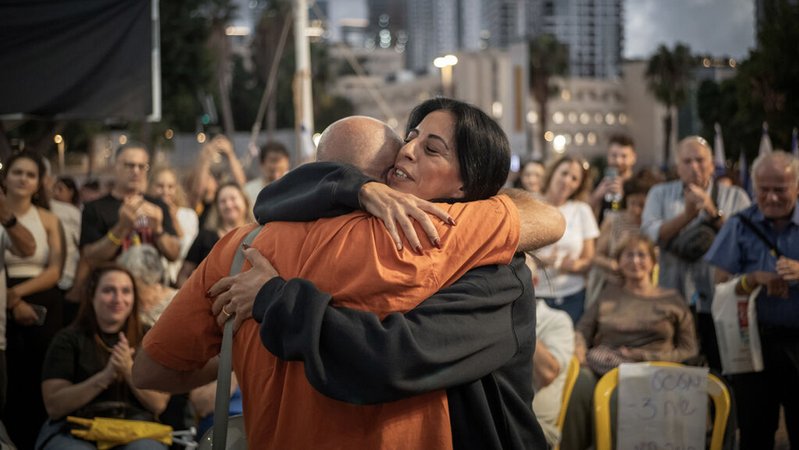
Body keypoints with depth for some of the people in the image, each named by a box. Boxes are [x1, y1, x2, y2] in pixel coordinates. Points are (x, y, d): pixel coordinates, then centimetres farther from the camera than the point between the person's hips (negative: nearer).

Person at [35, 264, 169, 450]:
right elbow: (54, 406, -4)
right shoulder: (68, 339, 7)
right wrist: (105, 376, -15)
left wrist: (129, 371, -14)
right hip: (74, 431, -1)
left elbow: (159, 404, 4)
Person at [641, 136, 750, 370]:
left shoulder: (735, 197, 9)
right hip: (673, 300, 1)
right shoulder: (660, 194, 12)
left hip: (719, 301, -1)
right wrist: (687, 214, -13)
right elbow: (650, 234, -4)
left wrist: (713, 213, -14)